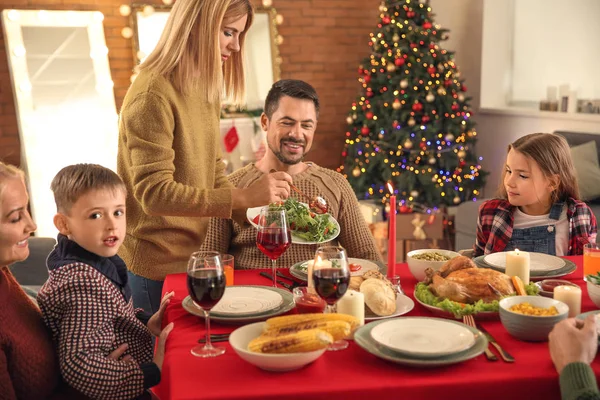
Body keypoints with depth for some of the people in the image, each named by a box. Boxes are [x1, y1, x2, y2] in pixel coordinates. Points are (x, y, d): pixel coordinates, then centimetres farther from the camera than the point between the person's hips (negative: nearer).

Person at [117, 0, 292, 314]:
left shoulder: (206, 88, 6)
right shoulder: (153, 94, -20)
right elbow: (154, 193, -27)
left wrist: (254, 212, -5)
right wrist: (243, 197, -34)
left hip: (194, 255, 8)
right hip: (158, 266, -8)